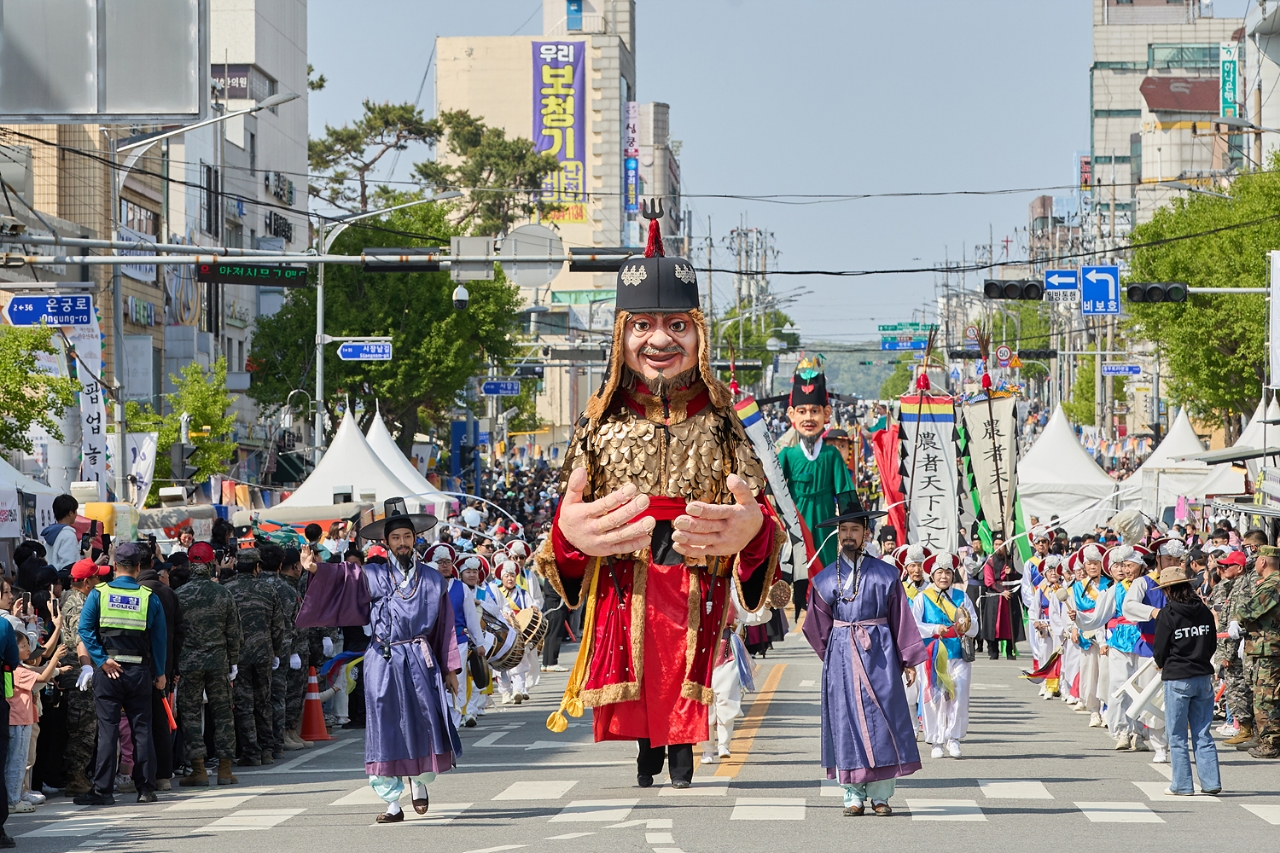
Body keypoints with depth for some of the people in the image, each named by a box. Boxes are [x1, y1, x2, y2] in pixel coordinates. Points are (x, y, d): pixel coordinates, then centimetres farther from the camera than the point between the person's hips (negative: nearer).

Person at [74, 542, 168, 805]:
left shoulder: (99, 594, -1)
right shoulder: (149, 598, 0)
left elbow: (85, 630, -9)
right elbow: (160, 637, 2)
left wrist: (103, 660, -10)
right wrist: (160, 672, 10)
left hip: (108, 670, -1)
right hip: (140, 670, 1)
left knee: (107, 729, 0)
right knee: (142, 729, 8)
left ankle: (102, 790, -2)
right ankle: (146, 788, 9)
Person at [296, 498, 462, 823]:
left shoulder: (433, 579, 10)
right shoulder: (372, 575, 6)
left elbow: (445, 626, 11)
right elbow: (343, 575, -10)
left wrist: (450, 669, 8)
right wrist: (316, 569, -30)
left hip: (421, 662, 1)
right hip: (384, 663, -1)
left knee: (426, 722, -3)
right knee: (386, 730, -2)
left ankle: (419, 781, 25)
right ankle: (392, 804, 4)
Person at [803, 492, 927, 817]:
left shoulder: (885, 574, 5)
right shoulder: (826, 579, 8)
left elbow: (901, 619, 6)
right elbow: (818, 627, 13)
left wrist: (908, 660, 3)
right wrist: (831, 654, 9)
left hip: (879, 654, -1)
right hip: (841, 655, 1)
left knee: (882, 719, -4)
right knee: (846, 720, -1)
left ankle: (880, 795, 1)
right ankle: (854, 795, 4)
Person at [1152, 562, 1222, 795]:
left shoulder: (1168, 614, -11)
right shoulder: (1204, 611, 2)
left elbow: (1160, 649, -6)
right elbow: (1212, 644, 10)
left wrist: (1162, 664, 15)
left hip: (1177, 679, -5)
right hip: (1203, 677, 5)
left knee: (1177, 736, 4)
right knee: (1203, 734, 10)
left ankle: (1182, 784, 5)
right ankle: (1211, 782, 6)